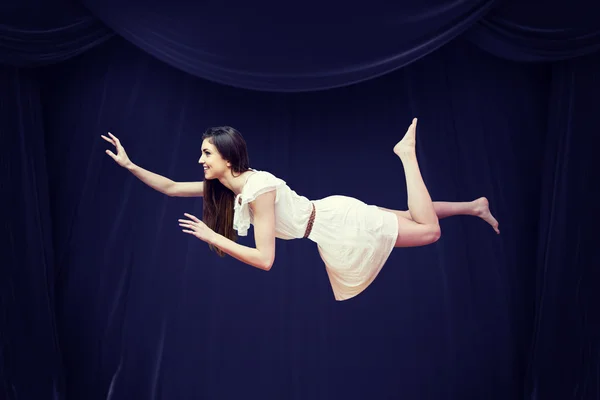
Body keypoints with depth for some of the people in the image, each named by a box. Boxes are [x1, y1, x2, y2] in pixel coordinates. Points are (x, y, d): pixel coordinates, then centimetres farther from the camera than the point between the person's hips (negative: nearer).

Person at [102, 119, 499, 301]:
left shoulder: (257, 188, -29)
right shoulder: (223, 186, -4)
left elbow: (265, 259, -30)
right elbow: (171, 187, 4)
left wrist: (213, 237, -26)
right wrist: (130, 165, -1)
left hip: (338, 226, -7)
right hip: (328, 217, 7)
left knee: (429, 230, 2)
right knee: (413, 221, 18)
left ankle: (407, 152, 14)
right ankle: (473, 206, 29)